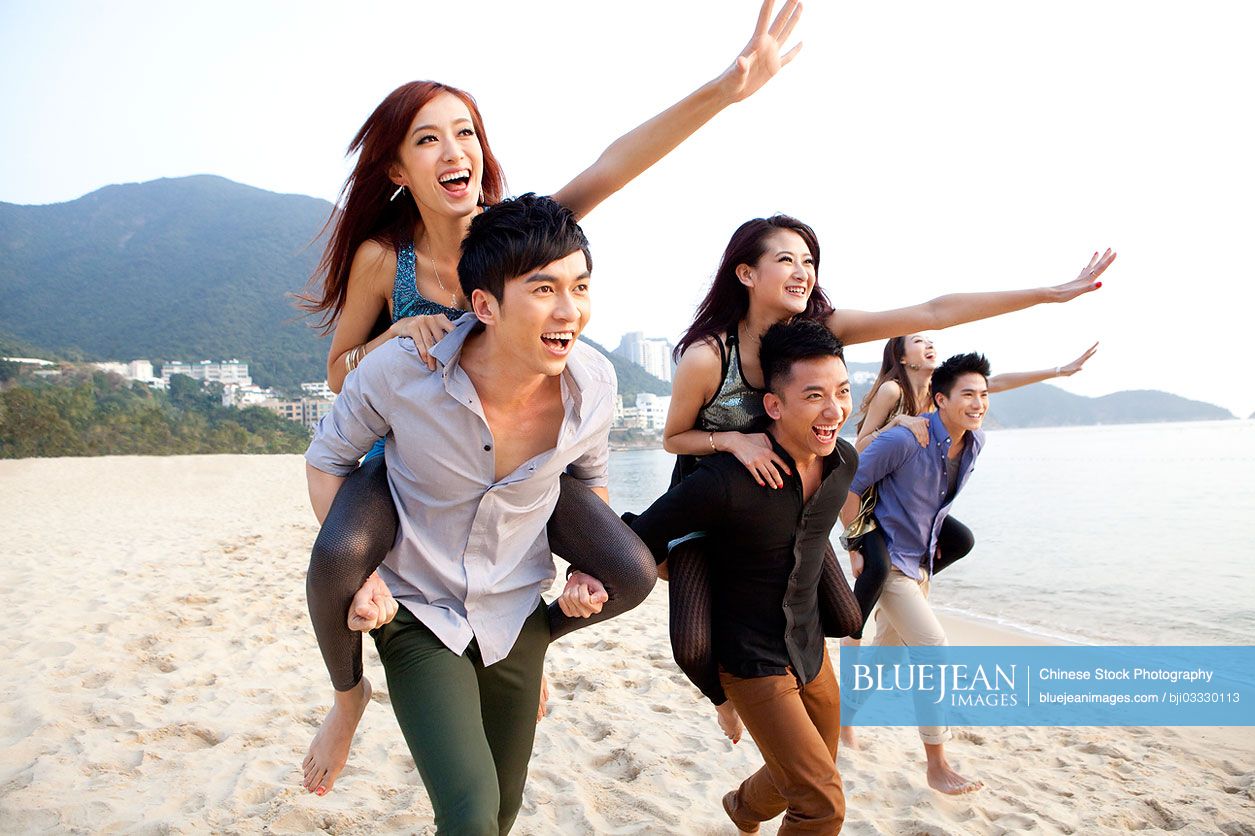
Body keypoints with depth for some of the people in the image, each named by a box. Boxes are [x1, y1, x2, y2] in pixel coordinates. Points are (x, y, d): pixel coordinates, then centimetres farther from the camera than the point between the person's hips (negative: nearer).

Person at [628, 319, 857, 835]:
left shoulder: (844, 461, -8)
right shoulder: (727, 481, -31)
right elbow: (639, 545, -20)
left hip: (811, 648, 7)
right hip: (753, 661, -7)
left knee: (807, 777, 25)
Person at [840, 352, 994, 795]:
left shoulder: (974, 442, -1)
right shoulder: (905, 440, -25)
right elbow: (848, 484, -19)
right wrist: (858, 545, -16)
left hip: (920, 561, 8)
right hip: (889, 559, -8)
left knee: (888, 649, 21)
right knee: (935, 651, -13)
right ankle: (937, 766, -1)